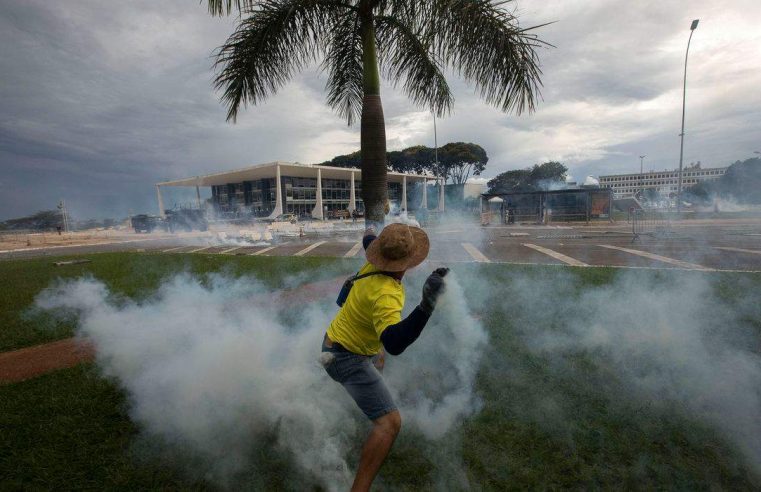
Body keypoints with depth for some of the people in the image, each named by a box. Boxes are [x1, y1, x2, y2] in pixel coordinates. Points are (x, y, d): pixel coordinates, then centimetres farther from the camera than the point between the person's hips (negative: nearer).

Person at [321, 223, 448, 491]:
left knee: (378, 357, 41)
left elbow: (368, 241, 10)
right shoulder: (386, 293, -38)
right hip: (347, 358, -10)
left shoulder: (375, 263, -15)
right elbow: (394, 343, -52)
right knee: (390, 422, -17)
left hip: (336, 339, 10)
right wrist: (426, 306, -63)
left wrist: (370, 233, 34)